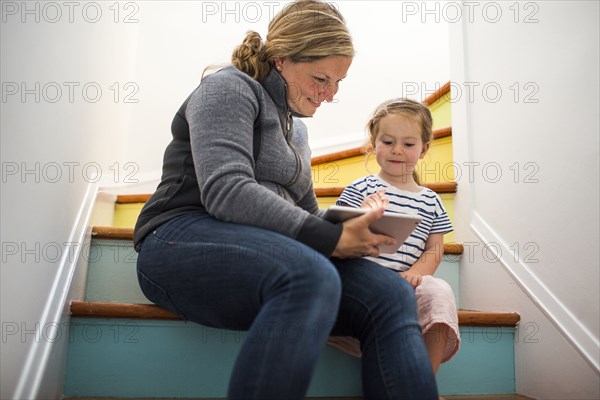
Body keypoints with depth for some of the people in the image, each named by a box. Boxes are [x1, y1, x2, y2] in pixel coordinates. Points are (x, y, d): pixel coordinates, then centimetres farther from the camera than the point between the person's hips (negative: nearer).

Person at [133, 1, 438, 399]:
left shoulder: (296, 125, 25)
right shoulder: (230, 87, 0)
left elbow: (307, 208, 27)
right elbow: (226, 191, -17)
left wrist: (352, 227, 5)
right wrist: (329, 239, -20)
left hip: (267, 251, 7)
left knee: (392, 294, -19)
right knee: (311, 277, -39)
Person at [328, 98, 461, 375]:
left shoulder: (431, 201, 18)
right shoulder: (360, 190, 6)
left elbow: (434, 249, 13)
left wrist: (416, 272, -10)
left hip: (407, 285, 3)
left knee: (439, 291, -28)